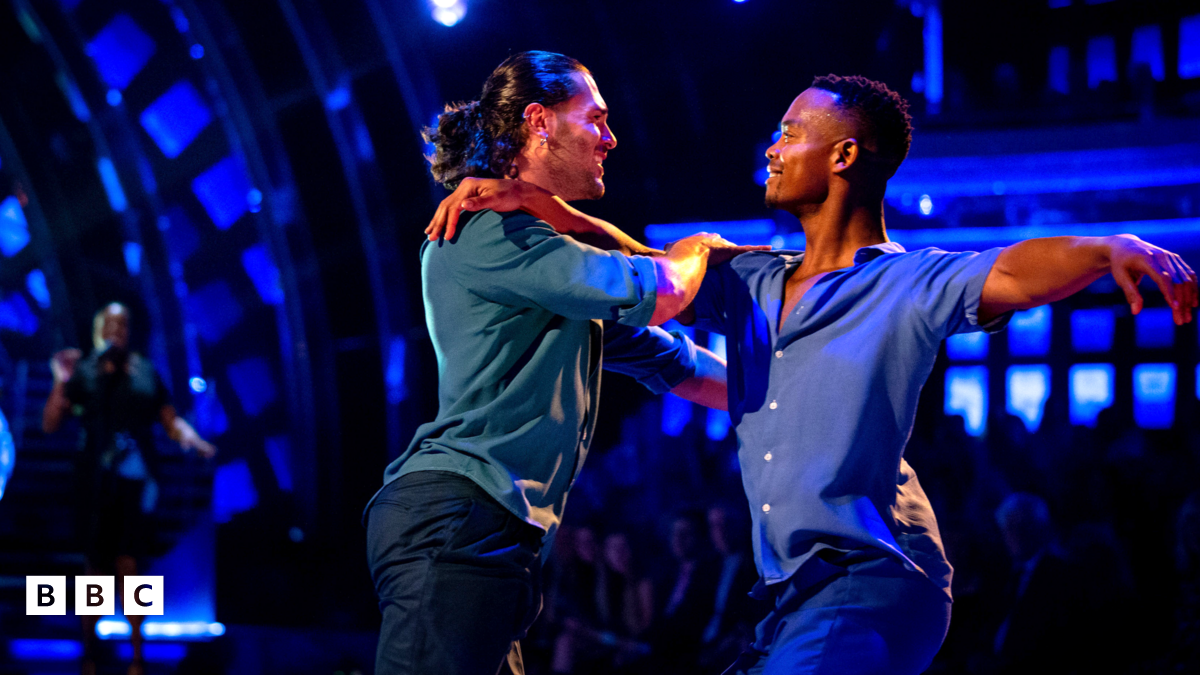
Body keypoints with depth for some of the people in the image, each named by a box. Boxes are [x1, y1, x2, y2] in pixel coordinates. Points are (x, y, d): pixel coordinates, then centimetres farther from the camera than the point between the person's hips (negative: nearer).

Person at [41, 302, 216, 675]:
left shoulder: (146, 373, 8)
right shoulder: (83, 373, 3)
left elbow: (171, 421, 10)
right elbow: (50, 424, -1)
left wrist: (193, 440, -9)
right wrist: (61, 383, -13)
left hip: (137, 480, 1)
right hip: (97, 482, -1)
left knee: (129, 566, -1)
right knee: (97, 567, 4)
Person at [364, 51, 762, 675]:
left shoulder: (555, 260, 26)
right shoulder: (483, 230, -6)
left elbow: (673, 362, 27)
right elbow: (654, 293, -13)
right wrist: (699, 249, 10)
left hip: (502, 535, 10)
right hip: (455, 514, -10)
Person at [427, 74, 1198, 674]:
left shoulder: (909, 284, -6)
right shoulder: (753, 286, 17)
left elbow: (1016, 271, -22)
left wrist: (1113, 247, -42)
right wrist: (529, 199, 7)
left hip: (871, 585, -8)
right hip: (803, 594, 8)